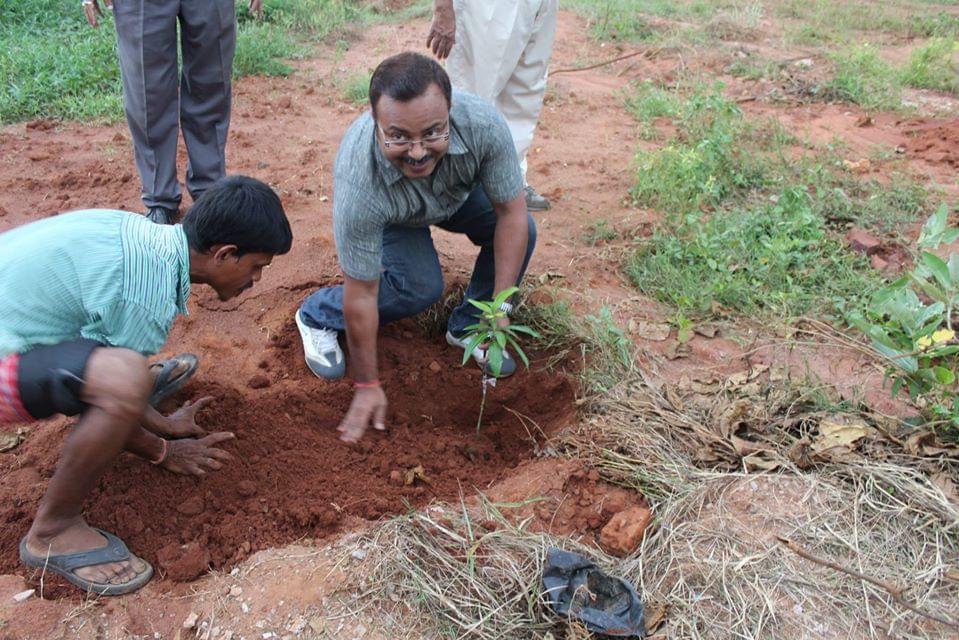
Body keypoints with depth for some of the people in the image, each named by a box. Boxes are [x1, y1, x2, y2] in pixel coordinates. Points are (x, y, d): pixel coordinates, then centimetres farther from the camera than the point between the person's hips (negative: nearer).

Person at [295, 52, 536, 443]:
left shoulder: (483, 125, -39)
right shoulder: (358, 182, -43)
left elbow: (512, 213, -25)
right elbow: (361, 294, -33)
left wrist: (500, 307, -28)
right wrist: (367, 385, -24)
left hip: (458, 192, 3)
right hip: (389, 217, -3)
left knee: (521, 232, -19)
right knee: (420, 287, -26)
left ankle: (467, 327, 5)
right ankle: (318, 316, 1)